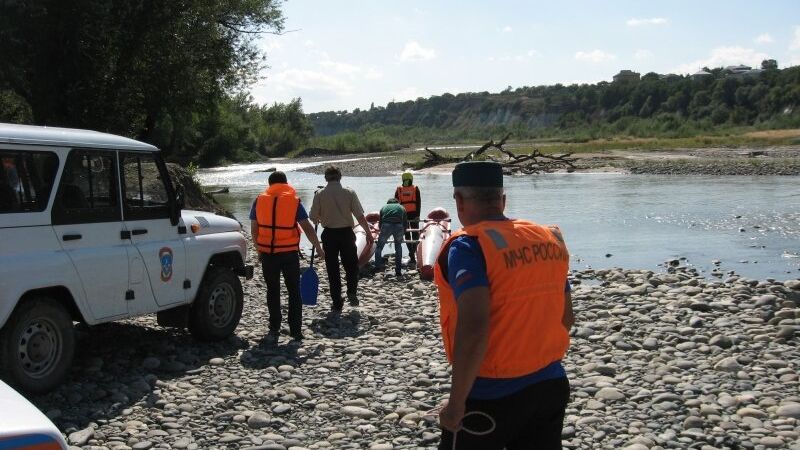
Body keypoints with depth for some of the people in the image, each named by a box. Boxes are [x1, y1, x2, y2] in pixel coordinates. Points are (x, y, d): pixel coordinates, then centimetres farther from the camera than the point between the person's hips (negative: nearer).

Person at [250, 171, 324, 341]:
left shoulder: (259, 200, 3)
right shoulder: (294, 200, -2)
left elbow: (254, 229, 6)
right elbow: (307, 228, -4)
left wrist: (259, 249, 19)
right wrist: (319, 249, 4)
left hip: (267, 253, 1)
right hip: (289, 252, -1)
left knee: (273, 291, 14)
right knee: (294, 291, 9)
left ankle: (274, 329, 15)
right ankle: (296, 330, 8)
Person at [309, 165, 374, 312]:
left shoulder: (319, 194, -5)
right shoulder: (349, 192, -5)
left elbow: (314, 218, -2)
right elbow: (360, 216, -7)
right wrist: (368, 233, 2)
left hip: (329, 234, 0)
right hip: (346, 233, 0)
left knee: (332, 269, 8)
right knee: (351, 265, 17)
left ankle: (337, 304, 10)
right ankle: (352, 292, -2)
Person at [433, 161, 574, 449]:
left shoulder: (468, 245, -16)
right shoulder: (549, 238, 5)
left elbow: (474, 327, -27)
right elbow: (566, 318, 13)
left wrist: (456, 404, -20)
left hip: (491, 396, -6)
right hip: (552, 385, 6)